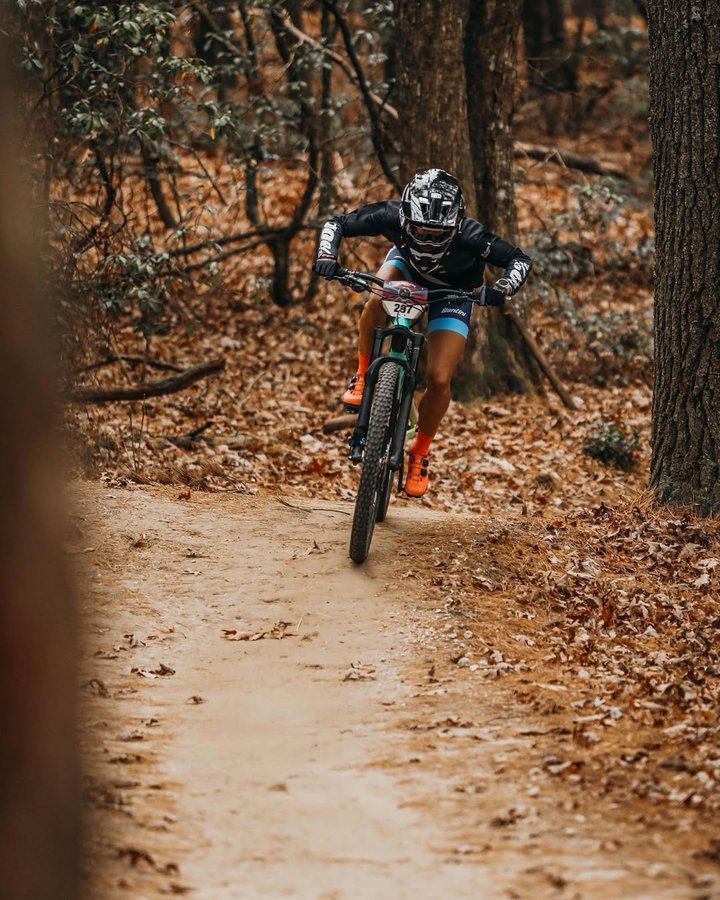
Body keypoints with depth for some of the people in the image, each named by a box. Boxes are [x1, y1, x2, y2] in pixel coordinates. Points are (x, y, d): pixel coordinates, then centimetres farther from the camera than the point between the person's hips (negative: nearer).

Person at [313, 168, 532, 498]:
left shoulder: (469, 236, -40)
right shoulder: (392, 216, -36)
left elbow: (520, 259, -29)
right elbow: (336, 224, -24)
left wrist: (505, 287, -49)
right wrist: (327, 256, -42)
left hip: (452, 292, -1)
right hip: (407, 265, 1)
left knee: (439, 380, -12)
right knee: (377, 302, -35)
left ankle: (420, 453, 13)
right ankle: (363, 376, -9)